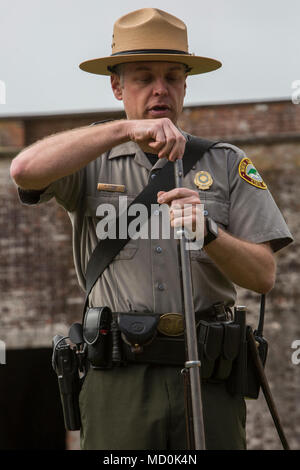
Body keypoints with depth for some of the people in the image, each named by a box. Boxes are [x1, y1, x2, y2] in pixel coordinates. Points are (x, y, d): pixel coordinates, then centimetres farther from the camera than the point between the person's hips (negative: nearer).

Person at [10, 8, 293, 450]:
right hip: (119, 380, -1)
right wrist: (125, 129, -18)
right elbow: (26, 169, -13)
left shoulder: (227, 164, 13)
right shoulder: (91, 162, 11)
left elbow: (264, 275, 4)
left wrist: (208, 232, -15)